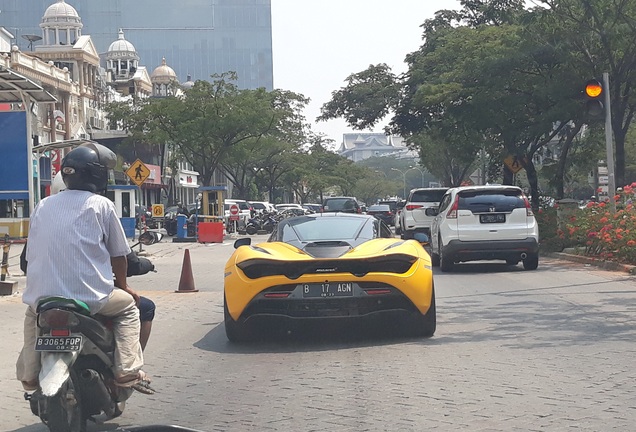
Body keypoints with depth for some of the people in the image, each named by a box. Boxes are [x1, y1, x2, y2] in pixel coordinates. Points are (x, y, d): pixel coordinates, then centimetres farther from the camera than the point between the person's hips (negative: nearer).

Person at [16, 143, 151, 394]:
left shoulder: (43, 206, 13)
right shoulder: (101, 205, 1)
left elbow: (31, 253, 18)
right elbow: (118, 253, 6)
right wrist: (123, 285, 24)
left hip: (42, 295, 4)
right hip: (89, 296, -4)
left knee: (32, 314, 36)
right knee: (128, 305, 21)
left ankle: (29, 375, 27)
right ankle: (127, 371, 6)